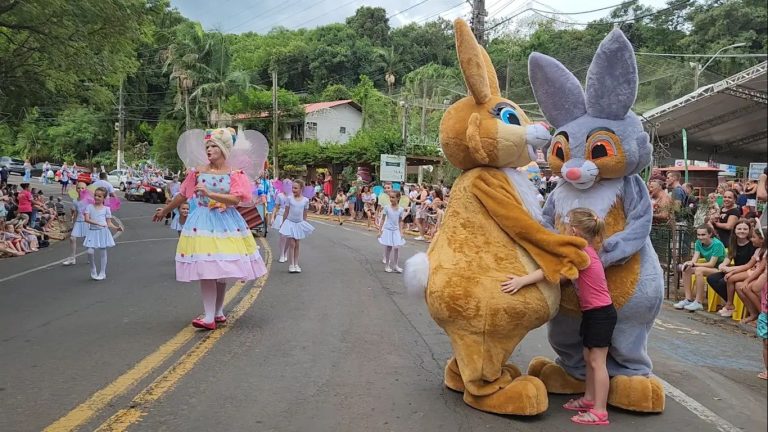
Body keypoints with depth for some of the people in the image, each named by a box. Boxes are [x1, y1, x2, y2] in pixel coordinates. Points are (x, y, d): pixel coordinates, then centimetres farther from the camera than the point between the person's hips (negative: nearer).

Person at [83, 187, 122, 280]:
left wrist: (116, 227, -11)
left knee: (102, 252, 4)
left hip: (103, 232, 0)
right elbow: (87, 219, -9)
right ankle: (93, 272, 14)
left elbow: (109, 223, 6)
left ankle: (102, 273, 16)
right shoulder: (89, 207, 3)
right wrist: (97, 223, -22)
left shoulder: (106, 209, 4)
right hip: (93, 231, 0)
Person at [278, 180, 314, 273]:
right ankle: (291, 264, 1)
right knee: (291, 244, -4)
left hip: (299, 224, 2)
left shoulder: (305, 200, -2)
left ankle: (296, 264, 15)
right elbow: (286, 212, 0)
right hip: (290, 223, -2)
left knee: (297, 245, 9)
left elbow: (304, 214, 8)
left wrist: (304, 224, 12)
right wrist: (283, 224, 3)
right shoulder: (289, 199, -6)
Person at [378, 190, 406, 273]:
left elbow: (400, 221, 7)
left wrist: (401, 232, 4)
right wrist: (380, 230, -4)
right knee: (388, 247, 3)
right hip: (388, 230, -2)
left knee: (397, 248, 2)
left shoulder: (400, 209, -1)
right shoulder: (387, 208, -8)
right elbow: (383, 220, -2)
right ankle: (387, 265, 16)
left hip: (396, 230, 2)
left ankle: (395, 265, 17)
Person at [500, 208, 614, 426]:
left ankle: (600, 412, 1)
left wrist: (522, 280, -33)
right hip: (593, 312, 10)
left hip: (600, 314, -10)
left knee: (597, 361, -5)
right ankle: (589, 399, 29)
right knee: (589, 358, 17)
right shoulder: (587, 251, 11)